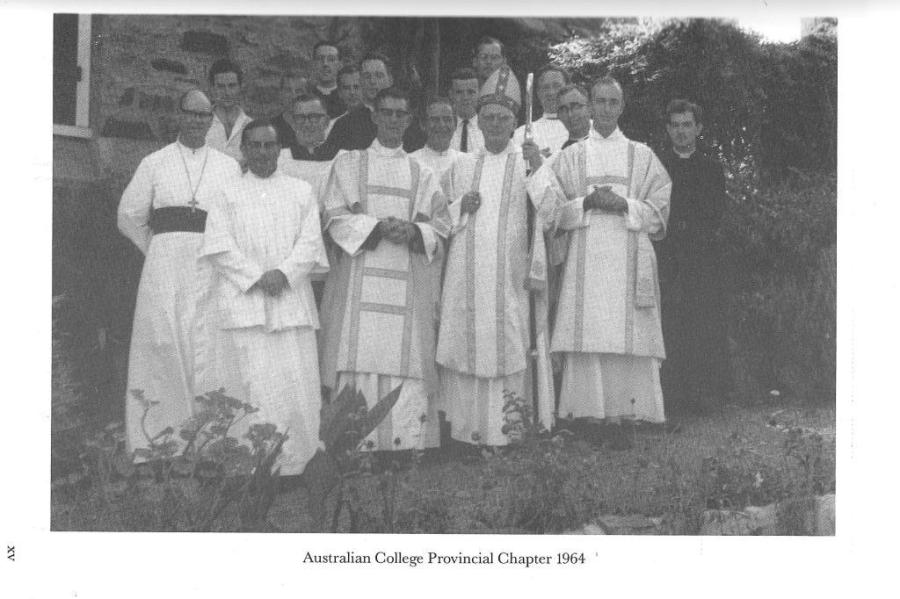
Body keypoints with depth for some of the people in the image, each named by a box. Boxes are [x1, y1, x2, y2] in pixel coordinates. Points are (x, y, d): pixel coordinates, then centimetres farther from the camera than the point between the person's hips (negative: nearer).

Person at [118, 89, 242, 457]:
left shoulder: (229, 168, 15)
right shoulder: (154, 164, 12)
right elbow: (129, 217, 13)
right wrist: (159, 250, 10)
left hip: (212, 270, 1)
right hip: (164, 268, -1)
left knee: (208, 349, -5)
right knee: (162, 342, -7)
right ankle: (155, 437, -3)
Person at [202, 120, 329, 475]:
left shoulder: (301, 191, 16)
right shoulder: (227, 192, 11)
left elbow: (310, 241, 5)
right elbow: (217, 246, 0)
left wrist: (283, 273, -11)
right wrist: (256, 277, -10)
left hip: (292, 301, 2)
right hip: (243, 304, -1)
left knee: (296, 385, -4)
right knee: (251, 387, -6)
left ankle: (293, 463, 2)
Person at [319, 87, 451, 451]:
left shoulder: (423, 175, 19)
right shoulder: (348, 165, 13)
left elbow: (441, 227, 10)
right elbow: (336, 219, 1)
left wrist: (413, 231, -11)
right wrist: (378, 227, -14)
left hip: (409, 287, 2)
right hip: (359, 285, -1)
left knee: (408, 373, -6)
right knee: (359, 364, -10)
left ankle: (409, 449, -3)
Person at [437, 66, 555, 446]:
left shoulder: (529, 164, 7)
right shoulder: (461, 166, 15)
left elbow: (547, 214, -3)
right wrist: (461, 207, -1)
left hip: (511, 275, -2)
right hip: (466, 277, 2)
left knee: (510, 349, -5)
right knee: (467, 346, -1)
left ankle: (510, 428, 1)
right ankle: (467, 427, 6)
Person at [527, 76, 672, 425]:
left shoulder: (643, 156, 13)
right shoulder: (571, 157, 13)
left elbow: (660, 211, 8)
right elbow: (555, 212, 8)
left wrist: (623, 206, -8)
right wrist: (587, 203, -9)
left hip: (630, 261, 0)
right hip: (586, 261, 0)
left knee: (631, 341, -7)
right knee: (587, 340, -8)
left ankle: (632, 413, -1)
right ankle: (588, 412, -2)